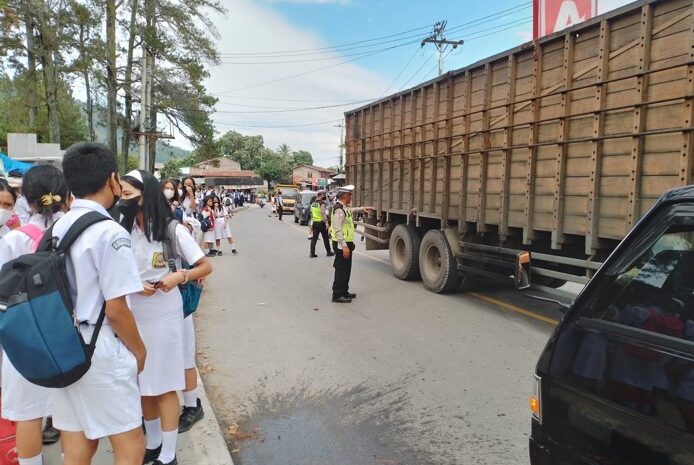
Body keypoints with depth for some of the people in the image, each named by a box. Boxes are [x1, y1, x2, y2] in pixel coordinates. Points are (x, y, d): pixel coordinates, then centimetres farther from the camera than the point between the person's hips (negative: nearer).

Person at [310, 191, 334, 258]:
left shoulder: (313, 203, 11)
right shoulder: (322, 203, -13)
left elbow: (312, 214, 15)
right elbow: (323, 214, -19)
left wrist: (312, 224, 19)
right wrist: (326, 223, -18)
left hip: (315, 222, 6)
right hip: (321, 222, -6)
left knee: (314, 238, 6)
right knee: (325, 238, 6)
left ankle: (312, 253, 1)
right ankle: (329, 252, 16)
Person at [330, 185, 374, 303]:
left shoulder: (344, 208, 12)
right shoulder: (339, 209, -20)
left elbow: (351, 211, 39)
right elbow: (338, 230, -25)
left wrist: (362, 209, 27)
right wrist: (344, 246, -26)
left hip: (346, 243, 10)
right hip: (342, 244, -10)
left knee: (346, 269, 18)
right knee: (341, 270, -5)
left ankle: (344, 291, 29)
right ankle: (337, 295, 1)